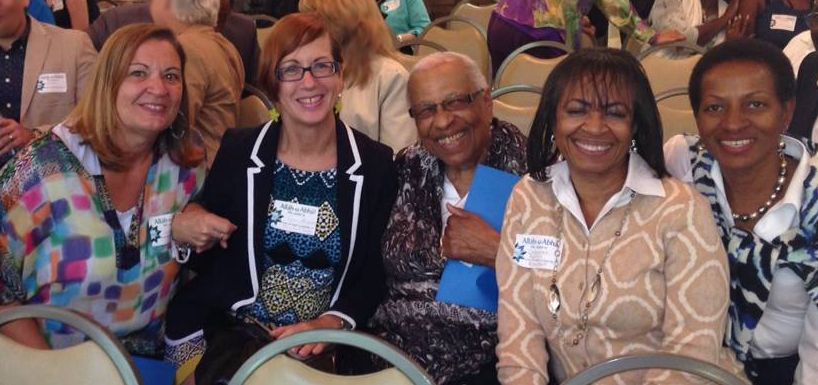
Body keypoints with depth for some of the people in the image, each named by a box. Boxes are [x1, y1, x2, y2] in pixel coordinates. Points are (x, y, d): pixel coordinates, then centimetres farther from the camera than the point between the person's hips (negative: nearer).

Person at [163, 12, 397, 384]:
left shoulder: (376, 165, 0)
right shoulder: (238, 151, 2)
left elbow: (374, 274, 1)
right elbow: (203, 255, 11)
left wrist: (330, 324, -15)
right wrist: (182, 228, -11)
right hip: (233, 331, 0)